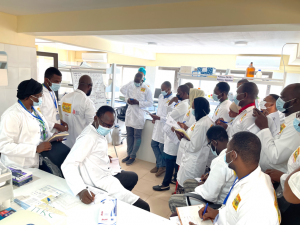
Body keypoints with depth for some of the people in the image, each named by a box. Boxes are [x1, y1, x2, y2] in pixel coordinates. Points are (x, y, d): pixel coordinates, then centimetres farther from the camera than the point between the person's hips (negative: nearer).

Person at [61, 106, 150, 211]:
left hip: (107, 174, 10)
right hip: (101, 184, -10)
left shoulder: (99, 132, 4)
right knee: (144, 207, -12)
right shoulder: (88, 137, -25)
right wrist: (80, 190, -46)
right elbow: (68, 165, -34)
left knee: (133, 177, 33)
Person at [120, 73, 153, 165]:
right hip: (129, 114, 5)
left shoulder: (146, 89, -8)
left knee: (137, 136, 4)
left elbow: (150, 103, -9)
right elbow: (123, 91, 16)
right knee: (129, 135, 13)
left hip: (139, 116, -5)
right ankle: (129, 154, 26)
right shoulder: (130, 85, 4)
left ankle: (133, 156, 15)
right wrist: (127, 99, -5)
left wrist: (138, 102, -19)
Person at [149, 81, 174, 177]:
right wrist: (155, 118, 9)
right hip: (158, 124, 9)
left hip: (165, 127, -9)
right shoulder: (161, 96, 7)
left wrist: (159, 118, -24)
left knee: (162, 147, 4)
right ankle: (160, 164, 31)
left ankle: (162, 166, 27)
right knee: (154, 144, 15)